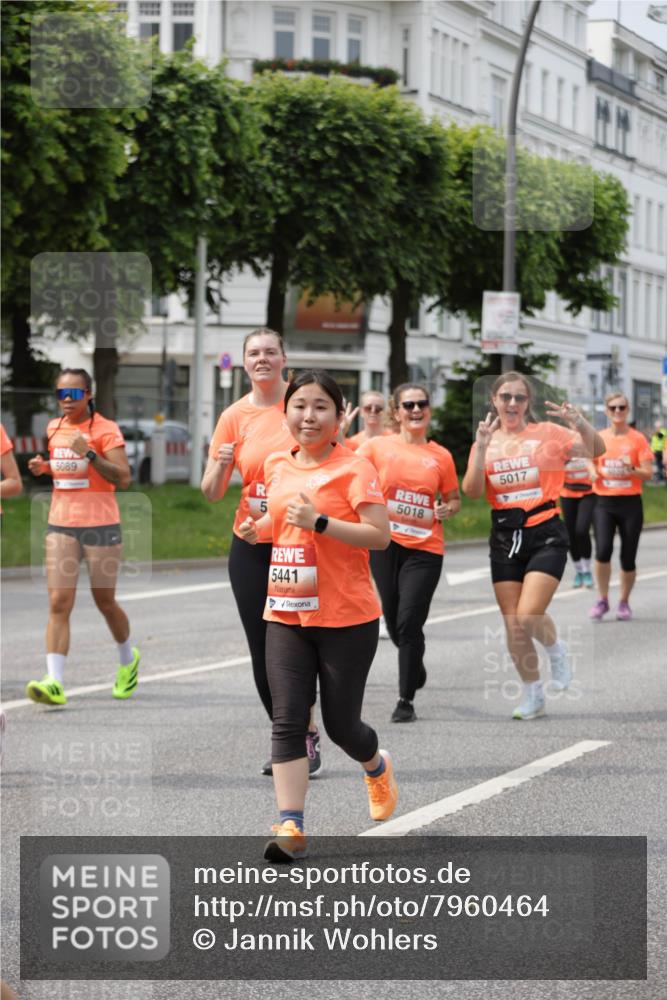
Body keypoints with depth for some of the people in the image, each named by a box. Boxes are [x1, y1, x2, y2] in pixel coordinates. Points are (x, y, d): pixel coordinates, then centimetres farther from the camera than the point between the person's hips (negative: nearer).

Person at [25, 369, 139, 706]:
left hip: (100, 526, -4)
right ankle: (54, 682, -17)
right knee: (58, 604, -10)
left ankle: (128, 659, 39)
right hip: (61, 526, 4)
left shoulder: (105, 429, -8)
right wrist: (43, 467, 6)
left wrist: (89, 453, -27)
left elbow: (123, 478, -17)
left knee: (105, 602, 10)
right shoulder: (54, 429, 10)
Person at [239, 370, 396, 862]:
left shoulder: (354, 467, -10)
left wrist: (318, 522, -25)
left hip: (347, 618, -5)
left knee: (340, 724, 6)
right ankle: (291, 826, -8)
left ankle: (378, 768, 39)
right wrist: (260, 528, 6)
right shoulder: (276, 465, 9)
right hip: (286, 615, 5)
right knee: (287, 722, -6)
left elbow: (380, 535, -16)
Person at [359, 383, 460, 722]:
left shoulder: (441, 456, 5)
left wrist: (447, 509, -5)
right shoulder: (378, 446, 2)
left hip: (425, 548, -1)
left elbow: (453, 500, 16)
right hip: (386, 543, 1)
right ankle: (414, 666, 43)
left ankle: (406, 700, 0)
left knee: (409, 622, -9)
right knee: (394, 621, 10)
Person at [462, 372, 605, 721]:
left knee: (529, 616, -18)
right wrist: (481, 447, -16)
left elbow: (596, 450, -12)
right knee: (514, 627, 5)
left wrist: (581, 424, -31)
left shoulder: (547, 433, -2)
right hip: (505, 538, 4)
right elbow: (472, 491, -5)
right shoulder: (487, 440, 7)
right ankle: (532, 695, 22)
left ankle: (555, 649, 16)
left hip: (545, 535, -4)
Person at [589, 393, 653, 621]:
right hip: (604, 502, 1)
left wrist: (631, 470, -22)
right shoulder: (598, 438, 6)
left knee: (628, 558, 2)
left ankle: (624, 602, 20)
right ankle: (602, 600, -1)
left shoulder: (637, 439, -1)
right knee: (603, 550, -17)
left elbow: (648, 474, -3)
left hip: (630, 502, -1)